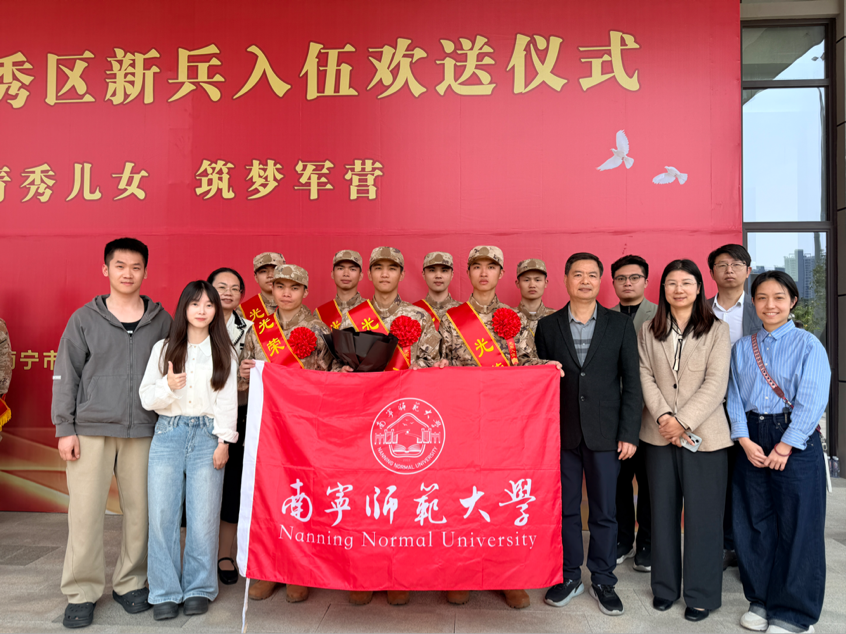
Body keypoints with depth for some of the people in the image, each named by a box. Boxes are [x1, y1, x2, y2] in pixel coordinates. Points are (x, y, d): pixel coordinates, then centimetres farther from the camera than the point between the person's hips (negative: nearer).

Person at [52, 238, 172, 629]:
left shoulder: (161, 320, 8)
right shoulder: (85, 319, 6)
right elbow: (65, 376, 6)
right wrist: (64, 428, 0)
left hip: (143, 432, 1)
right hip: (91, 430, -1)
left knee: (140, 512, 5)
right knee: (85, 512, 0)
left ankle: (131, 583, 22)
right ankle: (81, 592, 16)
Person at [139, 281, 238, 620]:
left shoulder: (224, 351, 8)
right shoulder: (163, 348, 9)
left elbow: (228, 400, 4)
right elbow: (146, 398, 7)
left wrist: (224, 440, -4)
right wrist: (168, 386, -13)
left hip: (207, 436, -1)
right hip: (168, 434, 1)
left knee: (203, 516, 0)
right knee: (162, 515, -1)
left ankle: (198, 589, 14)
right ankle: (165, 592, 12)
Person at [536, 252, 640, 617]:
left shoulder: (620, 325, 3)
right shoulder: (548, 326, 5)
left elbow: (631, 382, 1)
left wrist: (628, 433, -4)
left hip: (605, 433, -1)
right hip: (562, 433, 1)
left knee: (604, 511, 8)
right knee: (565, 508, 10)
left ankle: (603, 580, 25)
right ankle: (569, 576, 27)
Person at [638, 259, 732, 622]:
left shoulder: (717, 330, 0)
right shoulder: (648, 332, 8)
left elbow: (715, 384, -7)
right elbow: (646, 378, 2)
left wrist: (683, 422, -15)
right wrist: (663, 417, -12)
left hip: (703, 435, -2)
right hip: (659, 434, 3)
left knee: (702, 516, 3)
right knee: (663, 511, 11)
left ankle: (701, 595, 20)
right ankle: (665, 586, 26)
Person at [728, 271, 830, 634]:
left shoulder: (808, 345, -2)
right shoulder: (742, 348, 9)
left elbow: (812, 401, -10)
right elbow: (735, 396, 6)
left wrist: (785, 446, -14)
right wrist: (745, 440, -6)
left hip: (797, 442, -4)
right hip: (752, 442, 4)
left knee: (797, 525, 1)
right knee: (755, 522, 9)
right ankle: (761, 600, 24)